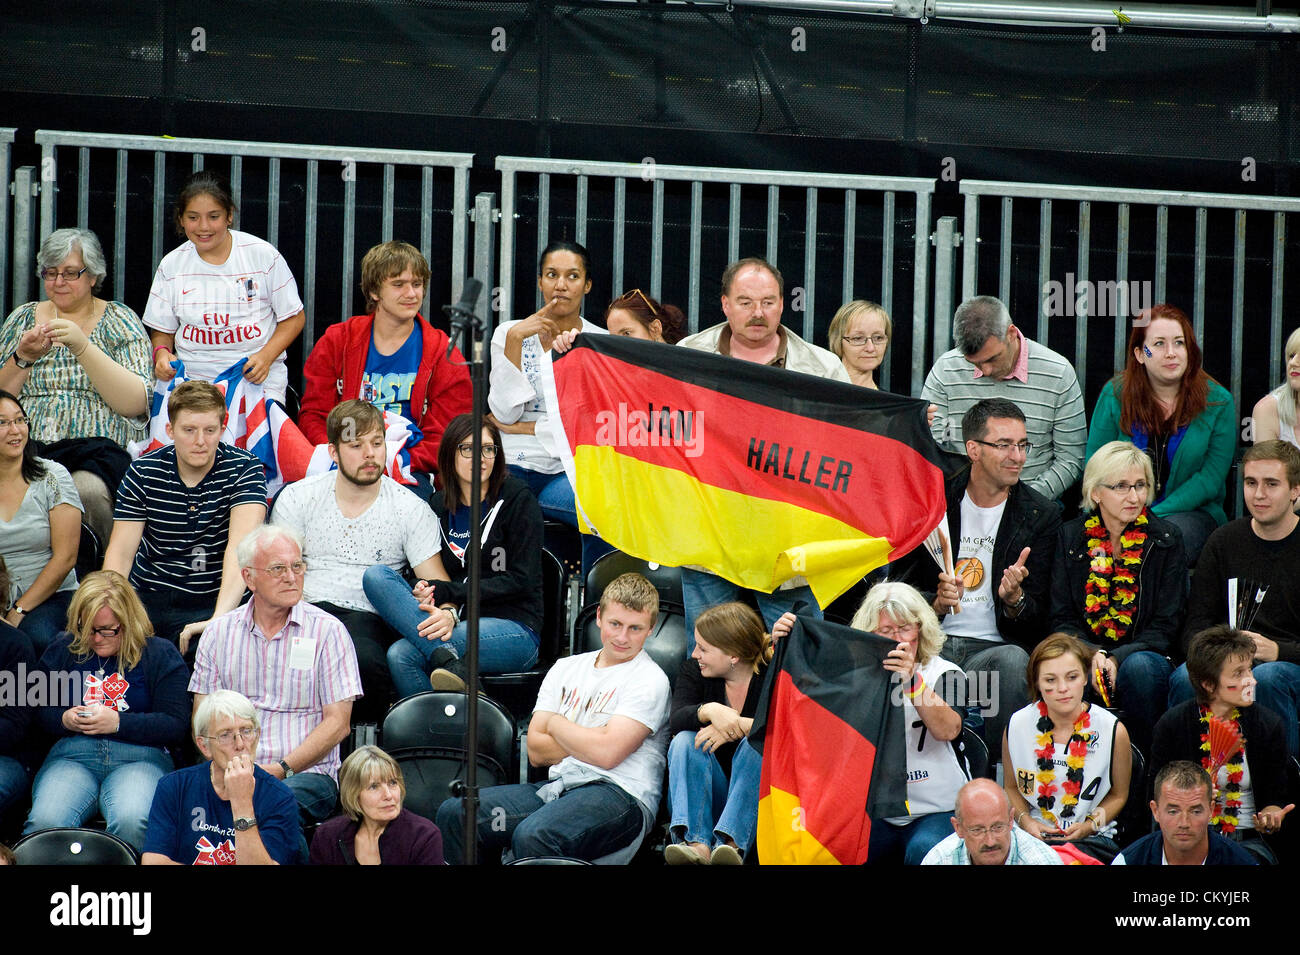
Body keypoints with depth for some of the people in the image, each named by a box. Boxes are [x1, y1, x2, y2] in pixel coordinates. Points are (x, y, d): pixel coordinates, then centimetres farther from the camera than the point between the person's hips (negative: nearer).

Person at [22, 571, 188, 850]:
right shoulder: (62, 651, 19)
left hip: (140, 758, -2)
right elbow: (38, 713, 19)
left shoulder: (160, 655, 10)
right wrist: (65, 720, -4)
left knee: (133, 823, -37)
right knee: (45, 821, -33)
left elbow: (176, 727, 2)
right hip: (71, 755, 2)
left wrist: (118, 723, -10)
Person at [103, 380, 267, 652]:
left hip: (215, 599, -3)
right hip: (148, 597, 3)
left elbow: (241, 544, -21)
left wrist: (219, 618, -37)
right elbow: (120, 551, -2)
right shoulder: (143, 473, 1)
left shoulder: (244, 469, -7)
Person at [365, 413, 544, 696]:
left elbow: (520, 580, -4)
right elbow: (433, 575, 10)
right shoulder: (438, 506, 15)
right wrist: (444, 612, -16)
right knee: (376, 575, -23)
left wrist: (447, 591, -12)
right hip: (459, 621, 6)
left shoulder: (517, 499, 1)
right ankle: (449, 661, -36)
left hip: (515, 629, -5)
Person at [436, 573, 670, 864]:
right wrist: (592, 740, -2)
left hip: (618, 794, -7)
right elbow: (536, 752, 12)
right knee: (453, 814, -13)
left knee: (531, 836, -37)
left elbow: (607, 753, -12)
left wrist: (556, 724, 5)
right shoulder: (565, 669, 20)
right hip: (557, 786, 7)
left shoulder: (650, 679, 0)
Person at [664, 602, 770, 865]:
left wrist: (738, 725, -30)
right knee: (684, 741, -21)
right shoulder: (693, 671, 5)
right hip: (706, 796, 3)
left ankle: (731, 841, -48)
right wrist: (709, 711, -34)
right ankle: (696, 843, -43)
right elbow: (676, 722, -14)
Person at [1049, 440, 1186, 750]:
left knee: (1138, 667, -36)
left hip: (1144, 654, 0)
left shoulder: (1166, 539, 3)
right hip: (1086, 652, 0)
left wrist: (1117, 659, -19)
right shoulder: (1071, 537, 8)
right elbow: (1062, 619, 5)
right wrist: (1092, 655, -18)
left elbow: (1166, 626, -2)